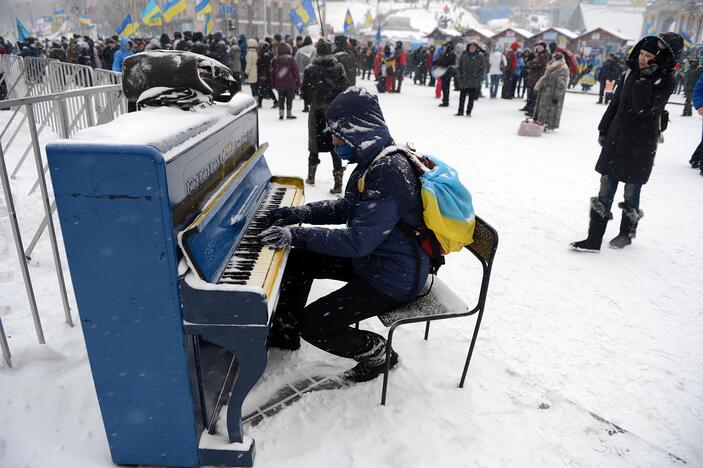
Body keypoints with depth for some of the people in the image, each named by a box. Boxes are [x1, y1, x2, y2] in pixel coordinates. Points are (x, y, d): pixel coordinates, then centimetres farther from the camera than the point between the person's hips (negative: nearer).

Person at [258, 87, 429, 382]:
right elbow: (347, 207, 14)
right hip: (372, 256, 10)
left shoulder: (390, 171, -29)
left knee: (312, 325, -11)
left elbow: (358, 241, -32)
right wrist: (299, 213, 3)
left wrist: (297, 235, -28)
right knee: (299, 259, 13)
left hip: (393, 280, -10)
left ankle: (376, 352, 12)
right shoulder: (375, 159, 3)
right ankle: (284, 332, 31)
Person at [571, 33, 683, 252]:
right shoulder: (629, 73, 5)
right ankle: (594, 239, 3)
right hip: (616, 139, 4)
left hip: (641, 145, -4)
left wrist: (645, 80, -23)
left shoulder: (666, 82, -10)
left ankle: (627, 233, 30)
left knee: (631, 192, 7)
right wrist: (603, 130, 16)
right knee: (605, 191, 1)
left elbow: (643, 108, -22)